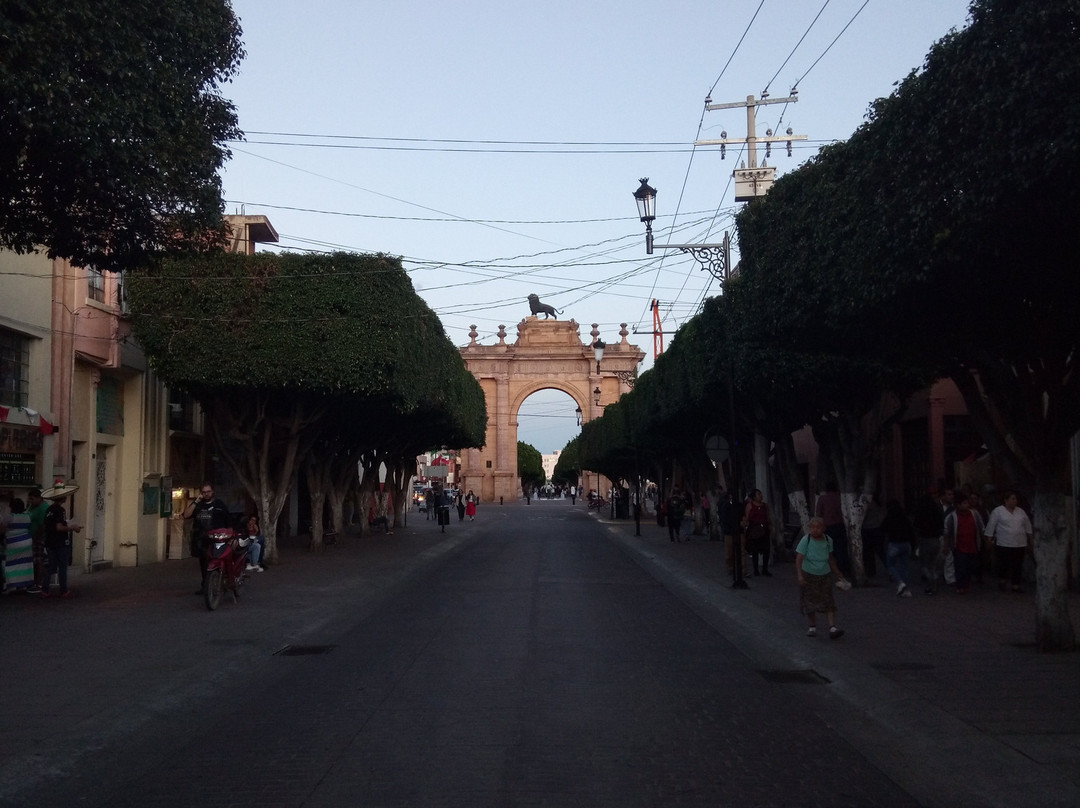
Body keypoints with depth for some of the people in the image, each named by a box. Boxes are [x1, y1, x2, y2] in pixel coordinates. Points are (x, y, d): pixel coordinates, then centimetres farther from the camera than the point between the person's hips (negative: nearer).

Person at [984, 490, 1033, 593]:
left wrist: (1029, 538, 17)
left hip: (1020, 544, 4)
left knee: (1018, 566, 2)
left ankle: (1016, 585, 7)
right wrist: (989, 539, -6)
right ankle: (1001, 581, 22)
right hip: (1004, 544, -4)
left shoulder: (1020, 511, 12)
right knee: (1004, 564, 0)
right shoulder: (997, 511, -4)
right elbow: (991, 526, -4)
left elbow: (1027, 525, 19)